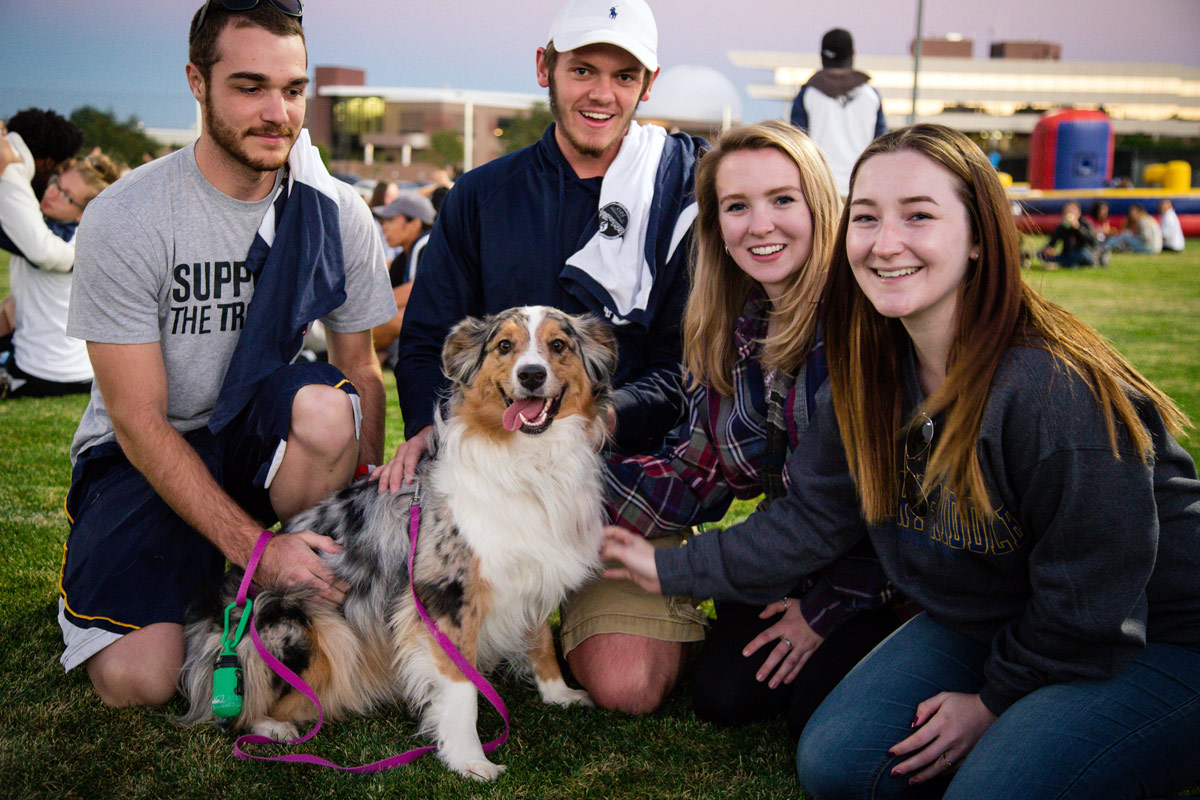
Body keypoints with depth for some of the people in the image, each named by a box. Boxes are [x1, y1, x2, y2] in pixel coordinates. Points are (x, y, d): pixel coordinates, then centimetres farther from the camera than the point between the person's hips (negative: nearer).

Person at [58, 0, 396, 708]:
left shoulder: (336, 213, -7)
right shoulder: (123, 220, -18)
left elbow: (362, 370, 1)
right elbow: (140, 421, -18)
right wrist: (252, 545, -26)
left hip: (263, 434, 2)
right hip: (144, 453, -2)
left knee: (325, 407, -34)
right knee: (138, 678, -21)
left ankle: (295, 601, -8)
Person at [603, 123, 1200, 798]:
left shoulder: (1057, 389, -30)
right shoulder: (873, 372, -7)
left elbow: (1089, 601, -21)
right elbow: (815, 515, 3)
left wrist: (995, 701, -9)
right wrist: (674, 569, 6)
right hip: (977, 621, 7)